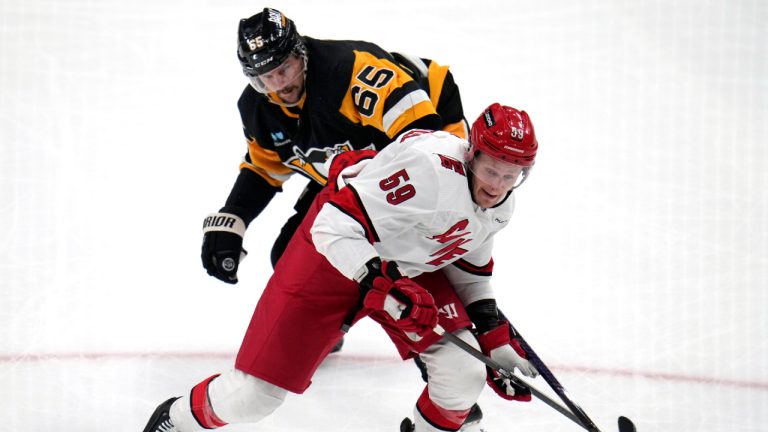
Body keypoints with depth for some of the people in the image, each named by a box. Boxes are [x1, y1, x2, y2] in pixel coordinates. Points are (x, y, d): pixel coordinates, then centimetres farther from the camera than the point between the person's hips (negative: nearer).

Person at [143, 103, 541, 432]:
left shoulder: (500, 205, -5)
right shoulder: (428, 165, -33)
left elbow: (470, 265, 12)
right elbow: (335, 226, -34)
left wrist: (495, 336, 5)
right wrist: (384, 285, -42)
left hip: (412, 268, 7)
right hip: (336, 255, -7)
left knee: (464, 375, -12)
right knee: (250, 396, -6)